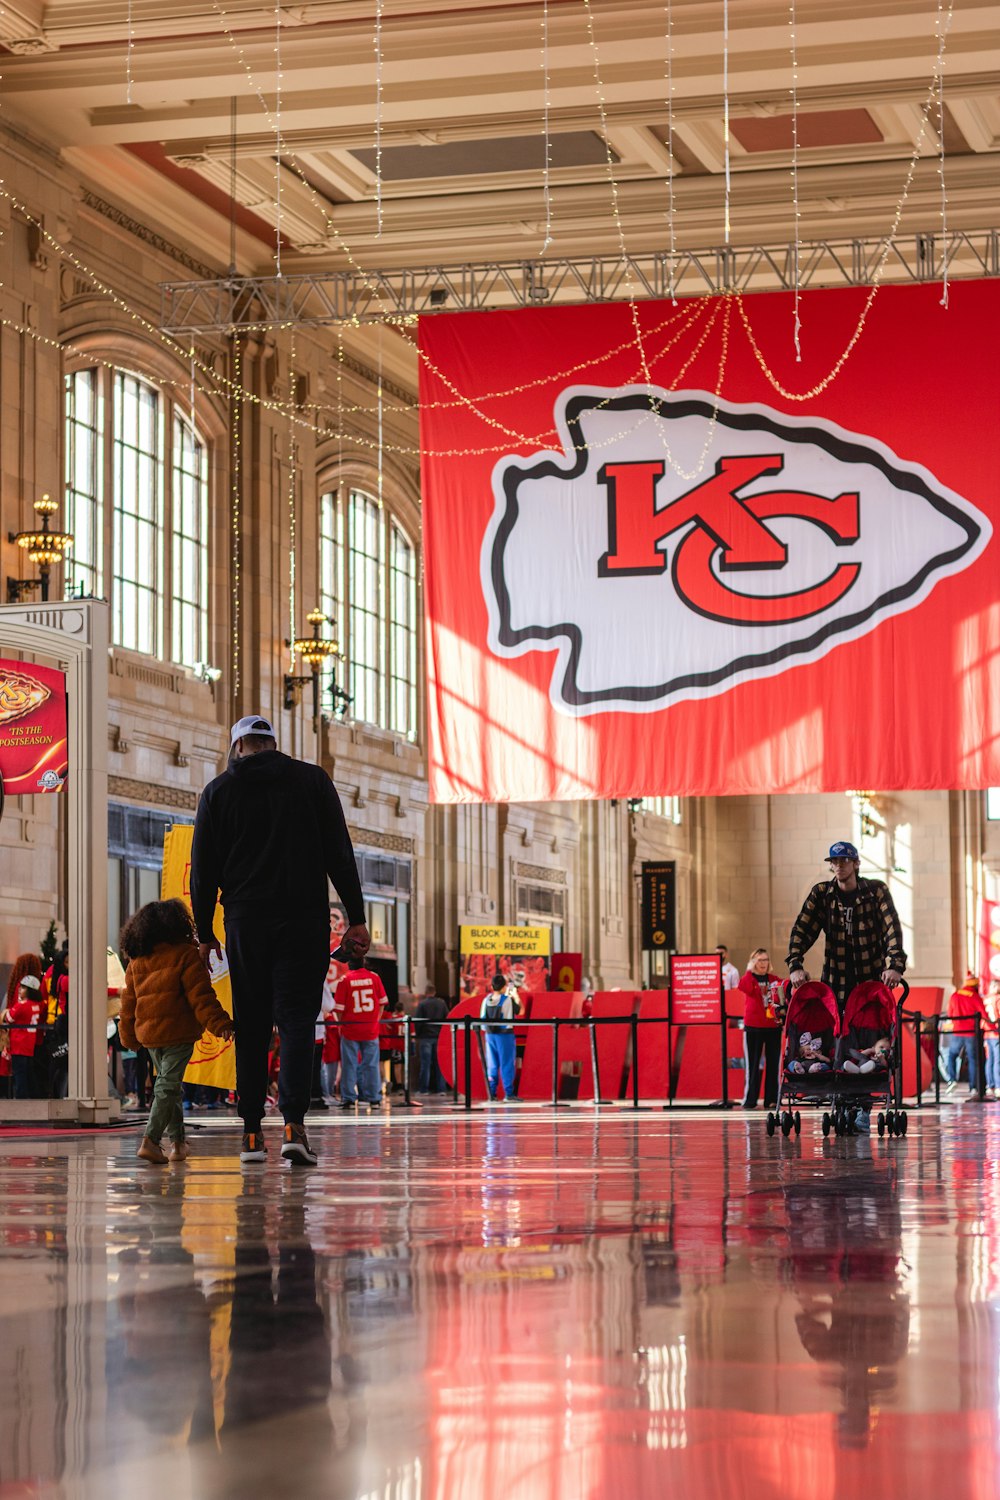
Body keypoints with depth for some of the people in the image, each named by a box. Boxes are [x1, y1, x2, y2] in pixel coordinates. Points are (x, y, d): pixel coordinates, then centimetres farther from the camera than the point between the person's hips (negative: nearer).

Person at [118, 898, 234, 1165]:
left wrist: (128, 1035, 24)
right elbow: (200, 994, -12)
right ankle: (150, 1140, -18)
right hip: (178, 1030, -6)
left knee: (168, 1083, 18)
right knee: (168, 1085, -6)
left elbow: (128, 1002, 15)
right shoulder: (185, 955, -6)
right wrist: (219, 1023, -11)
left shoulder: (136, 962, 10)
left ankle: (177, 1142, 21)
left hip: (148, 1033, 6)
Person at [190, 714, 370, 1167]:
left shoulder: (219, 790, 6)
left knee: (251, 1025, 8)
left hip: (245, 922, 1)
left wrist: (205, 934, 12)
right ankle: (294, 1124, -19)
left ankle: (251, 1132, 7)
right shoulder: (312, 780, 6)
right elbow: (339, 853, 1)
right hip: (304, 920, 0)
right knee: (296, 1018, -3)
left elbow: (204, 869, 6)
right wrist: (356, 917, 3)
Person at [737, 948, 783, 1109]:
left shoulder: (774, 979, 11)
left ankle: (771, 1099, 7)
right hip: (753, 1027, -3)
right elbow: (743, 987, -20)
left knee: (773, 1064, 2)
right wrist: (750, 970, -17)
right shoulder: (749, 978, 1)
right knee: (753, 1064, -1)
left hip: (773, 1027, 3)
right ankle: (750, 1100, 1)